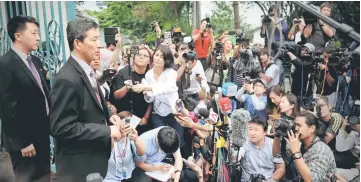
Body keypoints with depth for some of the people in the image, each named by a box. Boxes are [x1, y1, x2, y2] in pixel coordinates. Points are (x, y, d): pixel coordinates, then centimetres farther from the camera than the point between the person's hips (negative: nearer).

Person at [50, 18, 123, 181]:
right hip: (79, 163, -9)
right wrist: (107, 131, -23)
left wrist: (107, 118, -1)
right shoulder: (68, 79, -24)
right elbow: (62, 127, -27)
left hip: (94, 156, 9)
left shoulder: (86, 71, 6)